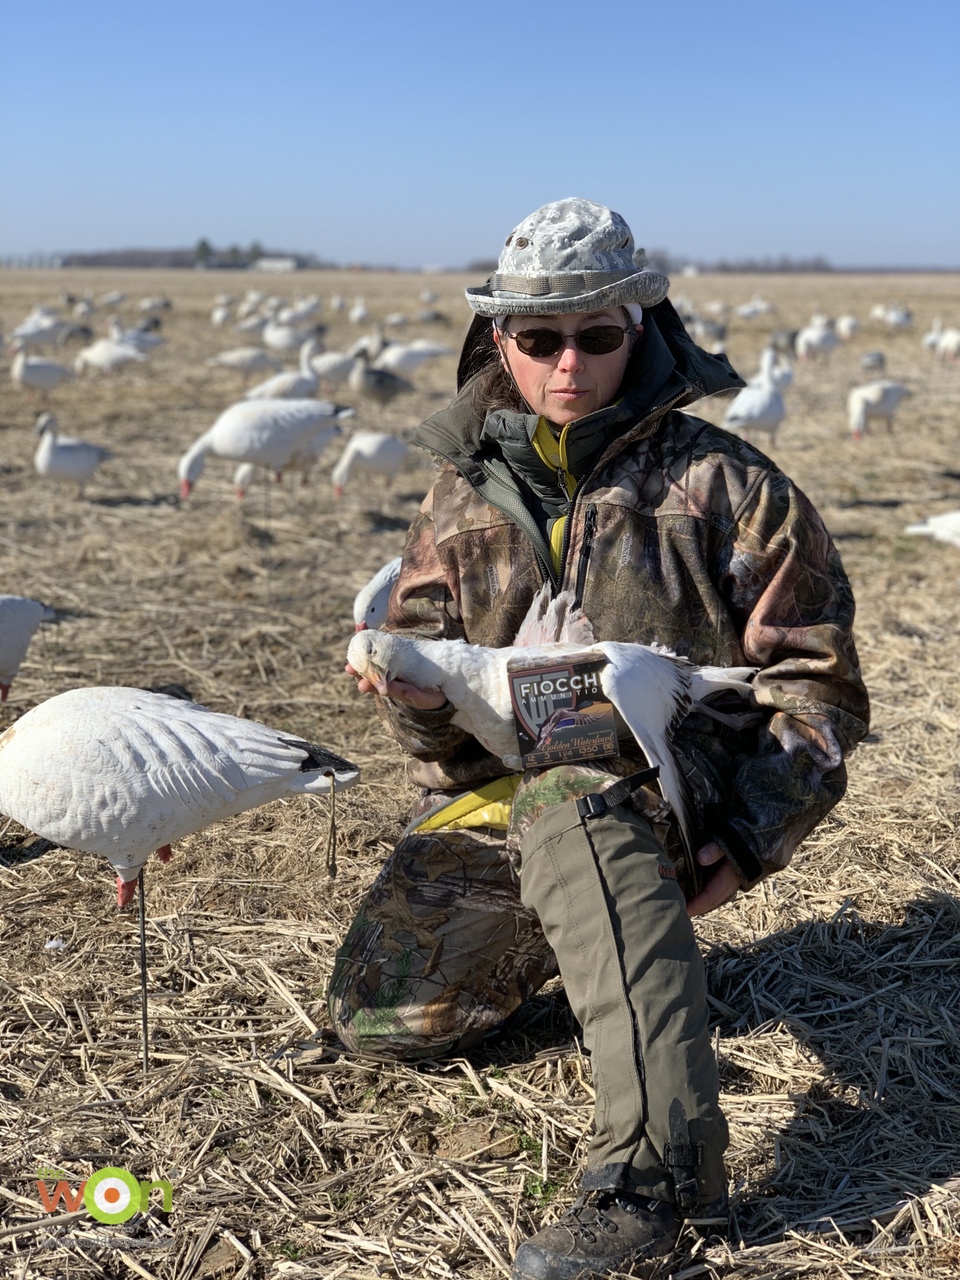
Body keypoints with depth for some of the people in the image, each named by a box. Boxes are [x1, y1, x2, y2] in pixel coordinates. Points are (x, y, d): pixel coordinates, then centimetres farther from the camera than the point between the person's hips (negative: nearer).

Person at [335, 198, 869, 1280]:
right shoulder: (468, 491, 8)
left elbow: (817, 683, -3)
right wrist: (407, 681, -18)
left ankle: (661, 1161, -39)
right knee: (379, 1020, 2)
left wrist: (746, 841, -15)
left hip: (663, 791, -5)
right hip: (494, 802, 6)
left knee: (567, 798, -40)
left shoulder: (720, 483, -3)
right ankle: (574, 928, 28)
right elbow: (414, 649, 9)